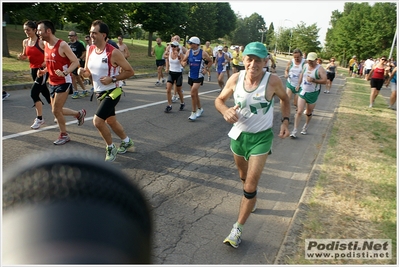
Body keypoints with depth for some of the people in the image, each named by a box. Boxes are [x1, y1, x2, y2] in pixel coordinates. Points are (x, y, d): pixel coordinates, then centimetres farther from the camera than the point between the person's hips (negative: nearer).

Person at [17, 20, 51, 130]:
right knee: (45, 93, 14)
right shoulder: (25, 42, 7)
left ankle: (39, 119, -2)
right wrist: (21, 57, -4)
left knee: (34, 93, -13)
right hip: (33, 70, 7)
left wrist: (46, 62, -24)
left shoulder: (41, 41, -12)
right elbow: (25, 56, 18)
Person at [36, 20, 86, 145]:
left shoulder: (62, 45, -17)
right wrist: (44, 71, 4)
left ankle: (64, 135, 14)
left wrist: (65, 73, -31)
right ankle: (79, 113, 35)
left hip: (63, 82, -8)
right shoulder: (45, 45, 7)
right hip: (52, 82, 8)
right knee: (56, 110, 13)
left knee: (56, 110, -6)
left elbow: (75, 62, -17)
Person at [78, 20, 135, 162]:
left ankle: (111, 148, 9)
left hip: (112, 92, -8)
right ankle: (127, 141, 42)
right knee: (111, 120, 20)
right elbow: (88, 72, 11)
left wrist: (112, 79, -23)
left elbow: (130, 71, -15)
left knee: (97, 121, -15)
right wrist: (82, 72, -12)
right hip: (99, 92, 8)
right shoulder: (90, 50, 1)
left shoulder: (113, 52, -19)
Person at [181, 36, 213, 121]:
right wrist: (184, 63, -16)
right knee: (195, 94, 16)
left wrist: (206, 69, -6)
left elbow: (210, 61, 4)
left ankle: (194, 113, -4)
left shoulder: (203, 53, -11)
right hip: (191, 76, 5)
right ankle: (200, 109, 36)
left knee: (193, 93, -14)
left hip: (199, 76, -5)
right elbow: (183, 61, 6)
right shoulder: (189, 52, -1)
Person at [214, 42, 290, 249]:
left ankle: (237, 229, 7)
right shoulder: (235, 79, -12)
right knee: (244, 176, 24)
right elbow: (219, 100, 0)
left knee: (250, 186, -7)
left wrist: (285, 121, -8)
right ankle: (250, 199, 56)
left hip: (261, 138, -3)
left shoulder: (272, 81, -18)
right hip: (238, 134, 4)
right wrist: (225, 111, -22)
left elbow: (285, 99, 3)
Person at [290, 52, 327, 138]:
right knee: (299, 111, -7)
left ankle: (306, 127, 38)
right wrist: (298, 84, 18)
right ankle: (295, 130, -5)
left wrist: (313, 80, -27)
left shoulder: (320, 69, -12)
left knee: (309, 112, 13)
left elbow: (325, 81, -16)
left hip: (312, 93, -2)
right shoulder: (305, 66, 3)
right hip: (302, 91, 2)